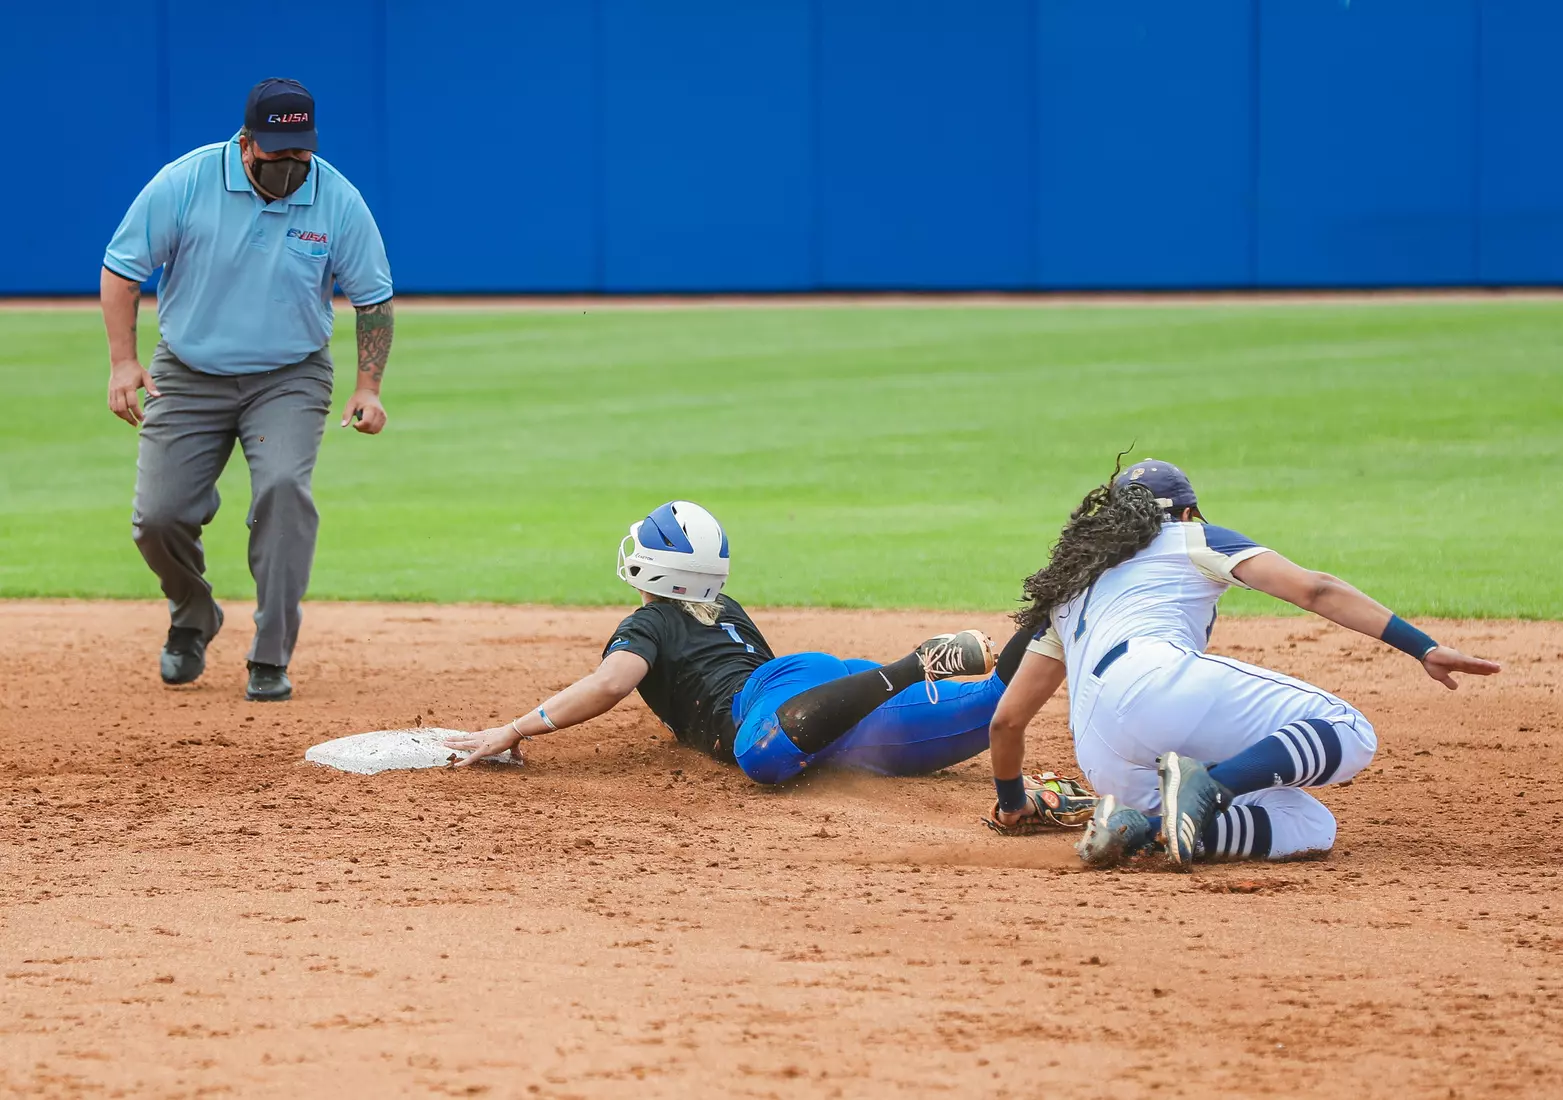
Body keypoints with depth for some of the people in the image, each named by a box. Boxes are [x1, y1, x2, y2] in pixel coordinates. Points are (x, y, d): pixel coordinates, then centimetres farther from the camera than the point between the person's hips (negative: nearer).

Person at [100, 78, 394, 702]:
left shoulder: (339, 201, -11)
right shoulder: (185, 183, -14)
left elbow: (373, 298, 1)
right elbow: (121, 268, -6)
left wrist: (368, 388, -9)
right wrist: (122, 362, -15)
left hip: (289, 379, -1)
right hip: (189, 377, 1)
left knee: (283, 485, -26)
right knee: (158, 515, -7)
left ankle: (271, 661, -20)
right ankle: (192, 622, 27)